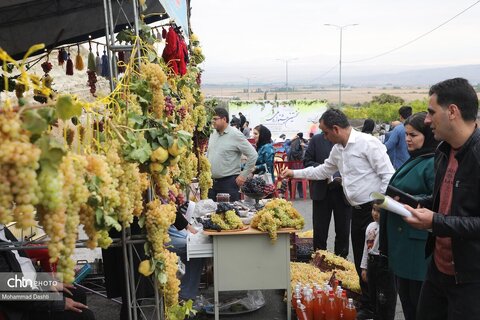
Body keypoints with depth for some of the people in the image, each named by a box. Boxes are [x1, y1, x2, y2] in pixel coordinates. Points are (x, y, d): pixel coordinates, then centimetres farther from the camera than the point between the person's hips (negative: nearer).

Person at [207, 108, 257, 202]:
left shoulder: (235, 135, -10)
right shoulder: (212, 135, 10)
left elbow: (253, 155, -12)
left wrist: (244, 175, -10)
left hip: (229, 182, -6)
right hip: (212, 182, 6)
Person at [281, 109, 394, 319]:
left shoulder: (368, 143, -15)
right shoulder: (338, 149, 11)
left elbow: (388, 175, -17)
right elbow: (324, 170, 27)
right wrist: (295, 173, 27)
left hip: (374, 210, -8)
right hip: (357, 210, 8)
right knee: (360, 262, 14)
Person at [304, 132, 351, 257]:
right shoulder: (316, 140, 4)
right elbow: (307, 161, 2)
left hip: (343, 192, 0)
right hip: (321, 191, 1)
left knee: (343, 230, 10)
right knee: (320, 229, 9)